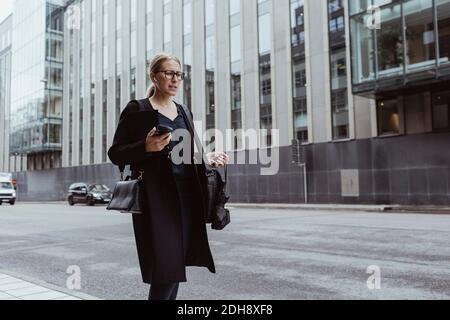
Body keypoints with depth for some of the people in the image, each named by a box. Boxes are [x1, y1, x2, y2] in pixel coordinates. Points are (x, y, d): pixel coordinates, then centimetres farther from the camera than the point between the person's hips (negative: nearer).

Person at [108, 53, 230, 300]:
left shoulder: (183, 112, 16)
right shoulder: (137, 109, -2)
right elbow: (115, 154, -4)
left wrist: (207, 159, 3)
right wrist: (146, 147, -21)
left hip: (185, 194, 6)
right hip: (155, 197, -6)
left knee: (176, 268, 7)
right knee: (166, 270, -9)